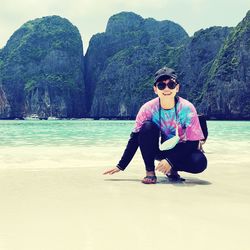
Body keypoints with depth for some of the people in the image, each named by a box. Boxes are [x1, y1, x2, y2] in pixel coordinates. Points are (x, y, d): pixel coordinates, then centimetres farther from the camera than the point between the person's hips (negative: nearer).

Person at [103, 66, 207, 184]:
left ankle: (172, 169, -1)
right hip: (157, 149, 1)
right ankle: (150, 171, -16)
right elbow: (135, 138, -13)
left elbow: (193, 142, -19)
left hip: (179, 150, -1)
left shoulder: (187, 108, -21)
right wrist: (121, 166, -16)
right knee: (147, 127, -30)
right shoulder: (148, 108, -18)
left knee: (200, 162, -31)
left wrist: (170, 161, -29)